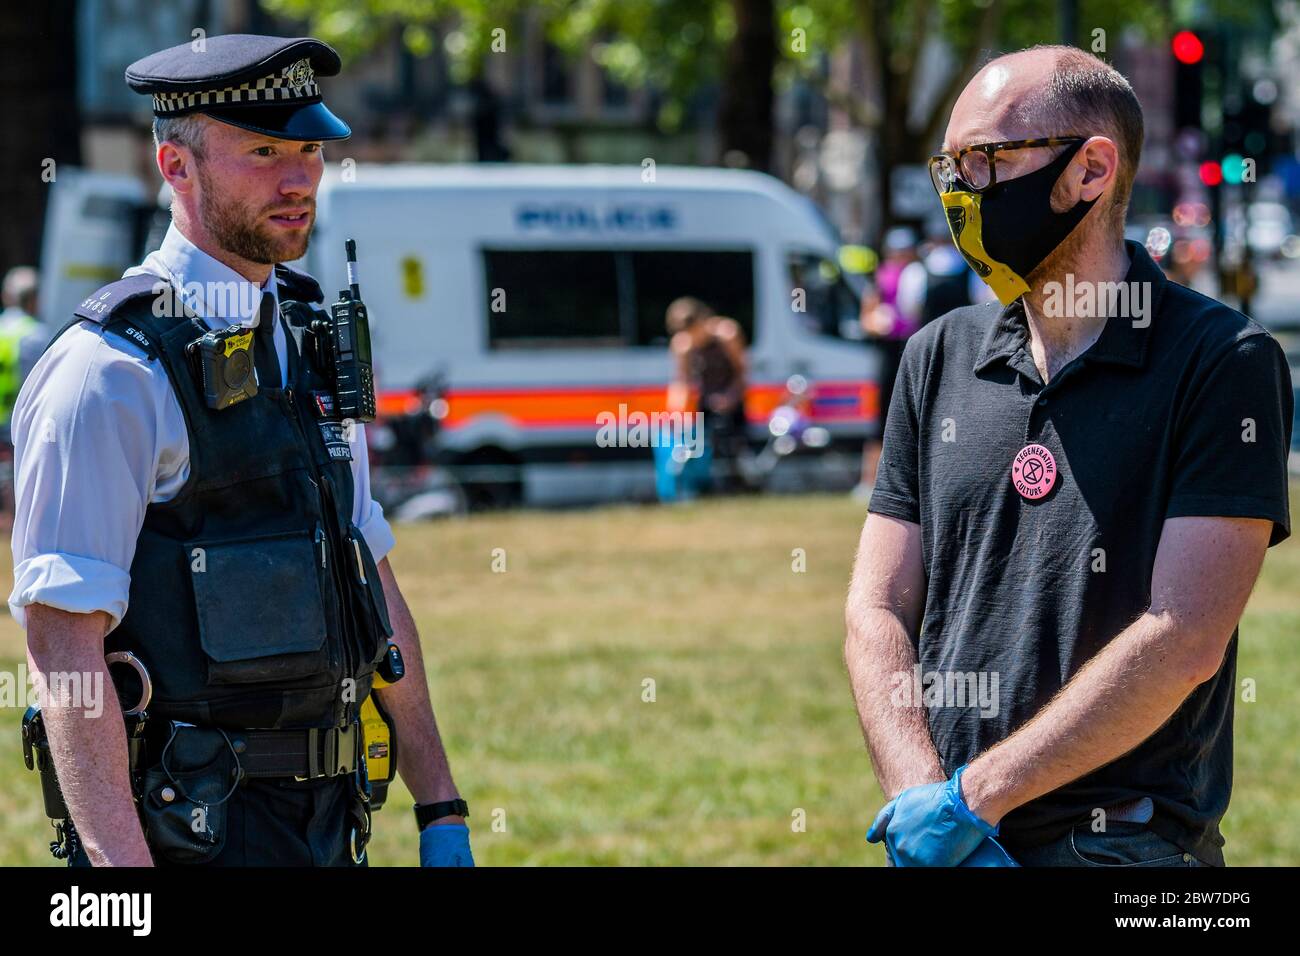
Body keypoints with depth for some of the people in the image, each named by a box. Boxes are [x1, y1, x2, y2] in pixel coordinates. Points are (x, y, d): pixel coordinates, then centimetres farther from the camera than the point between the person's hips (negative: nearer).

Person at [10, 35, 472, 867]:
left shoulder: (310, 339, 13)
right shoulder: (110, 373, -12)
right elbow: (61, 642, -17)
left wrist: (442, 813, 15)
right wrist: (124, 876, -24)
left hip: (330, 823, 7)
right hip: (191, 828, -7)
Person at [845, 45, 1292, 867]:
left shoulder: (1224, 360, -5)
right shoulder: (940, 355, 11)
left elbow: (1183, 642, -13)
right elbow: (878, 612, 7)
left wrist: (973, 795, -14)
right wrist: (922, 797, -9)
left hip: (1126, 845, -4)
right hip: (941, 840, 4)